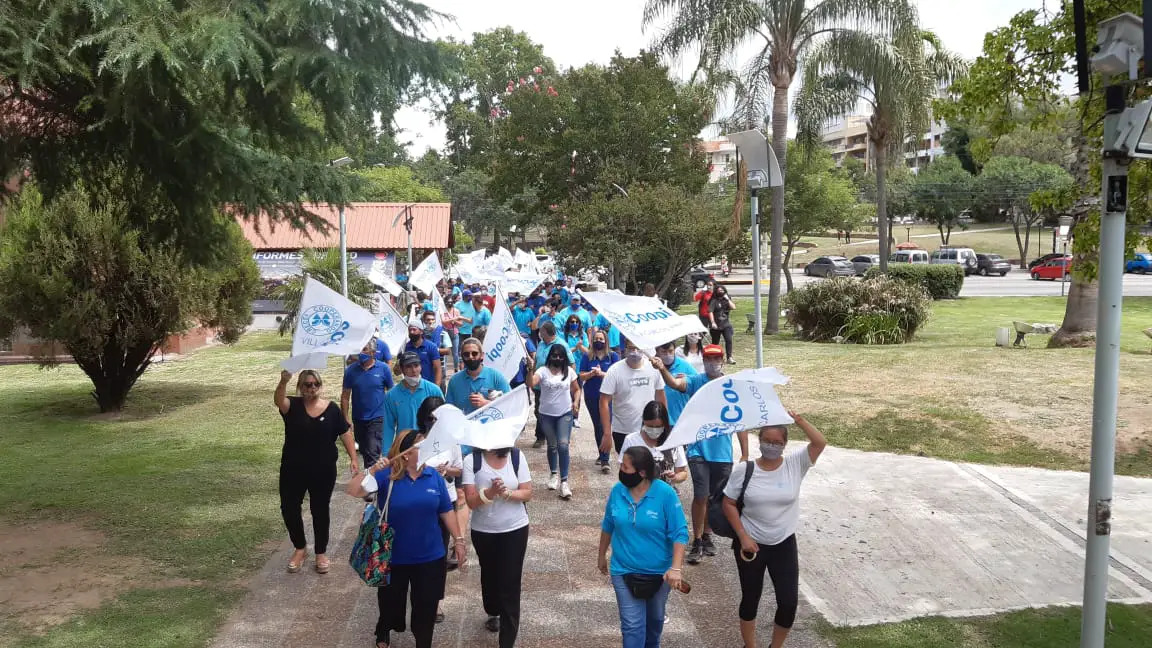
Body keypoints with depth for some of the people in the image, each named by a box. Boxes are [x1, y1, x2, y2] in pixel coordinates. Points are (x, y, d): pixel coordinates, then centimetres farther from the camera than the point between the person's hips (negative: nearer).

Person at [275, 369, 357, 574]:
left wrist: (353, 459, -7)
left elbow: (345, 434, 1)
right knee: (289, 509, 6)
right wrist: (283, 381, -48)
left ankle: (321, 553, 26)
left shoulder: (332, 409, -2)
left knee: (320, 511, 9)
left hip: (323, 471, 0)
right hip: (293, 470, 1)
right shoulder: (292, 405, -6)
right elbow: (278, 400, -29)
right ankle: (300, 548, 29)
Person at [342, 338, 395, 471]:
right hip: (358, 419, 4)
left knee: (372, 453, -13)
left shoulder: (383, 369, -6)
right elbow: (345, 396, 1)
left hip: (377, 418, -3)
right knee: (364, 452, 18)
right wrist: (346, 418, -2)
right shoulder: (351, 370, -2)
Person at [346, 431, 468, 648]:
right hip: (393, 557, -1)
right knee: (390, 602, 21)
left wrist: (459, 540, 3)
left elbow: (446, 511, 3)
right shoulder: (386, 475, -15)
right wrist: (372, 471, -38)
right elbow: (352, 491, -24)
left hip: (430, 557, 1)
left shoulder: (433, 475, -6)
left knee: (426, 606, 12)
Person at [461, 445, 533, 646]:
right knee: (490, 576, 23)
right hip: (483, 532, 1)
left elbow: (527, 493, -8)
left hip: (515, 530, -1)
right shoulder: (472, 460, -12)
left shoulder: (516, 457, -9)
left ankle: (507, 641, 5)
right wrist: (490, 492, -34)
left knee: (510, 584, -3)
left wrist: (507, 493, -26)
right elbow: (471, 501, -16)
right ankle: (493, 613, 52)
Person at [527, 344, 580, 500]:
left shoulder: (569, 371, 1)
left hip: (565, 414, 0)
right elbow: (531, 384, -25)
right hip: (546, 414, 0)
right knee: (552, 445, 14)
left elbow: (576, 389, 12)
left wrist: (576, 402, -6)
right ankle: (554, 474, 36)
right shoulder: (543, 371, -7)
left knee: (563, 445, -13)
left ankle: (564, 481, -9)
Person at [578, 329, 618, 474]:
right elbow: (582, 376, 2)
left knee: (604, 426, -12)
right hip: (591, 396, 3)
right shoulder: (587, 357, 6)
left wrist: (601, 373, -20)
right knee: (597, 426, 13)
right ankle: (602, 455, 26)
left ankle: (604, 461, -15)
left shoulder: (613, 356, 0)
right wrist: (592, 373, -17)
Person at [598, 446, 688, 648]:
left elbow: (680, 533, -18)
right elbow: (608, 525, 6)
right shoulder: (617, 491, -10)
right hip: (624, 571, 1)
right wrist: (602, 556, 16)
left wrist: (676, 568, -27)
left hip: (659, 572, -1)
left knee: (655, 618, 22)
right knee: (632, 624, -5)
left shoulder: (665, 494, -20)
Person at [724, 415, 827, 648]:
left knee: (789, 602, 1)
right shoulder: (744, 470, -11)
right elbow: (728, 504, -5)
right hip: (751, 544, -1)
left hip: (784, 544, 1)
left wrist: (798, 420, -30)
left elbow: (820, 443, -20)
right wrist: (743, 537, -11)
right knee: (750, 599, 13)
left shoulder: (795, 464, -8)